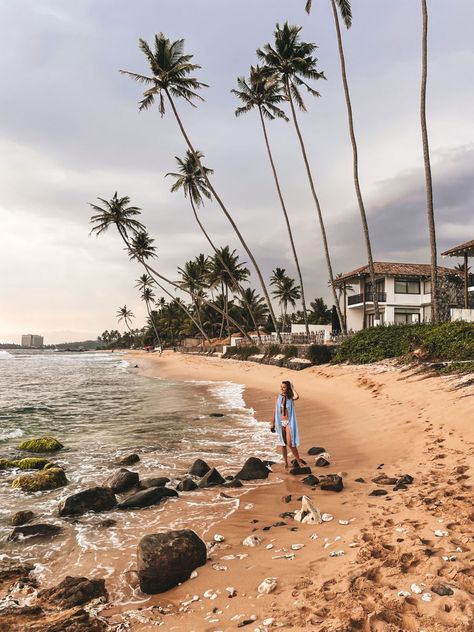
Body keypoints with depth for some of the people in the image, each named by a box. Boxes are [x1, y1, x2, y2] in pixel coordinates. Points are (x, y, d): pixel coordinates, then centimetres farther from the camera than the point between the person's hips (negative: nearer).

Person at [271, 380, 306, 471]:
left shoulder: (290, 398, -4)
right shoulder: (277, 398, 2)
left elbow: (297, 397, -30)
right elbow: (275, 412, 7)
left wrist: (292, 388, -14)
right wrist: (273, 424, 8)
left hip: (289, 423, -3)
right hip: (280, 423, 3)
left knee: (290, 443, -11)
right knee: (283, 444, 9)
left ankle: (298, 460, 8)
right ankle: (286, 463, 20)